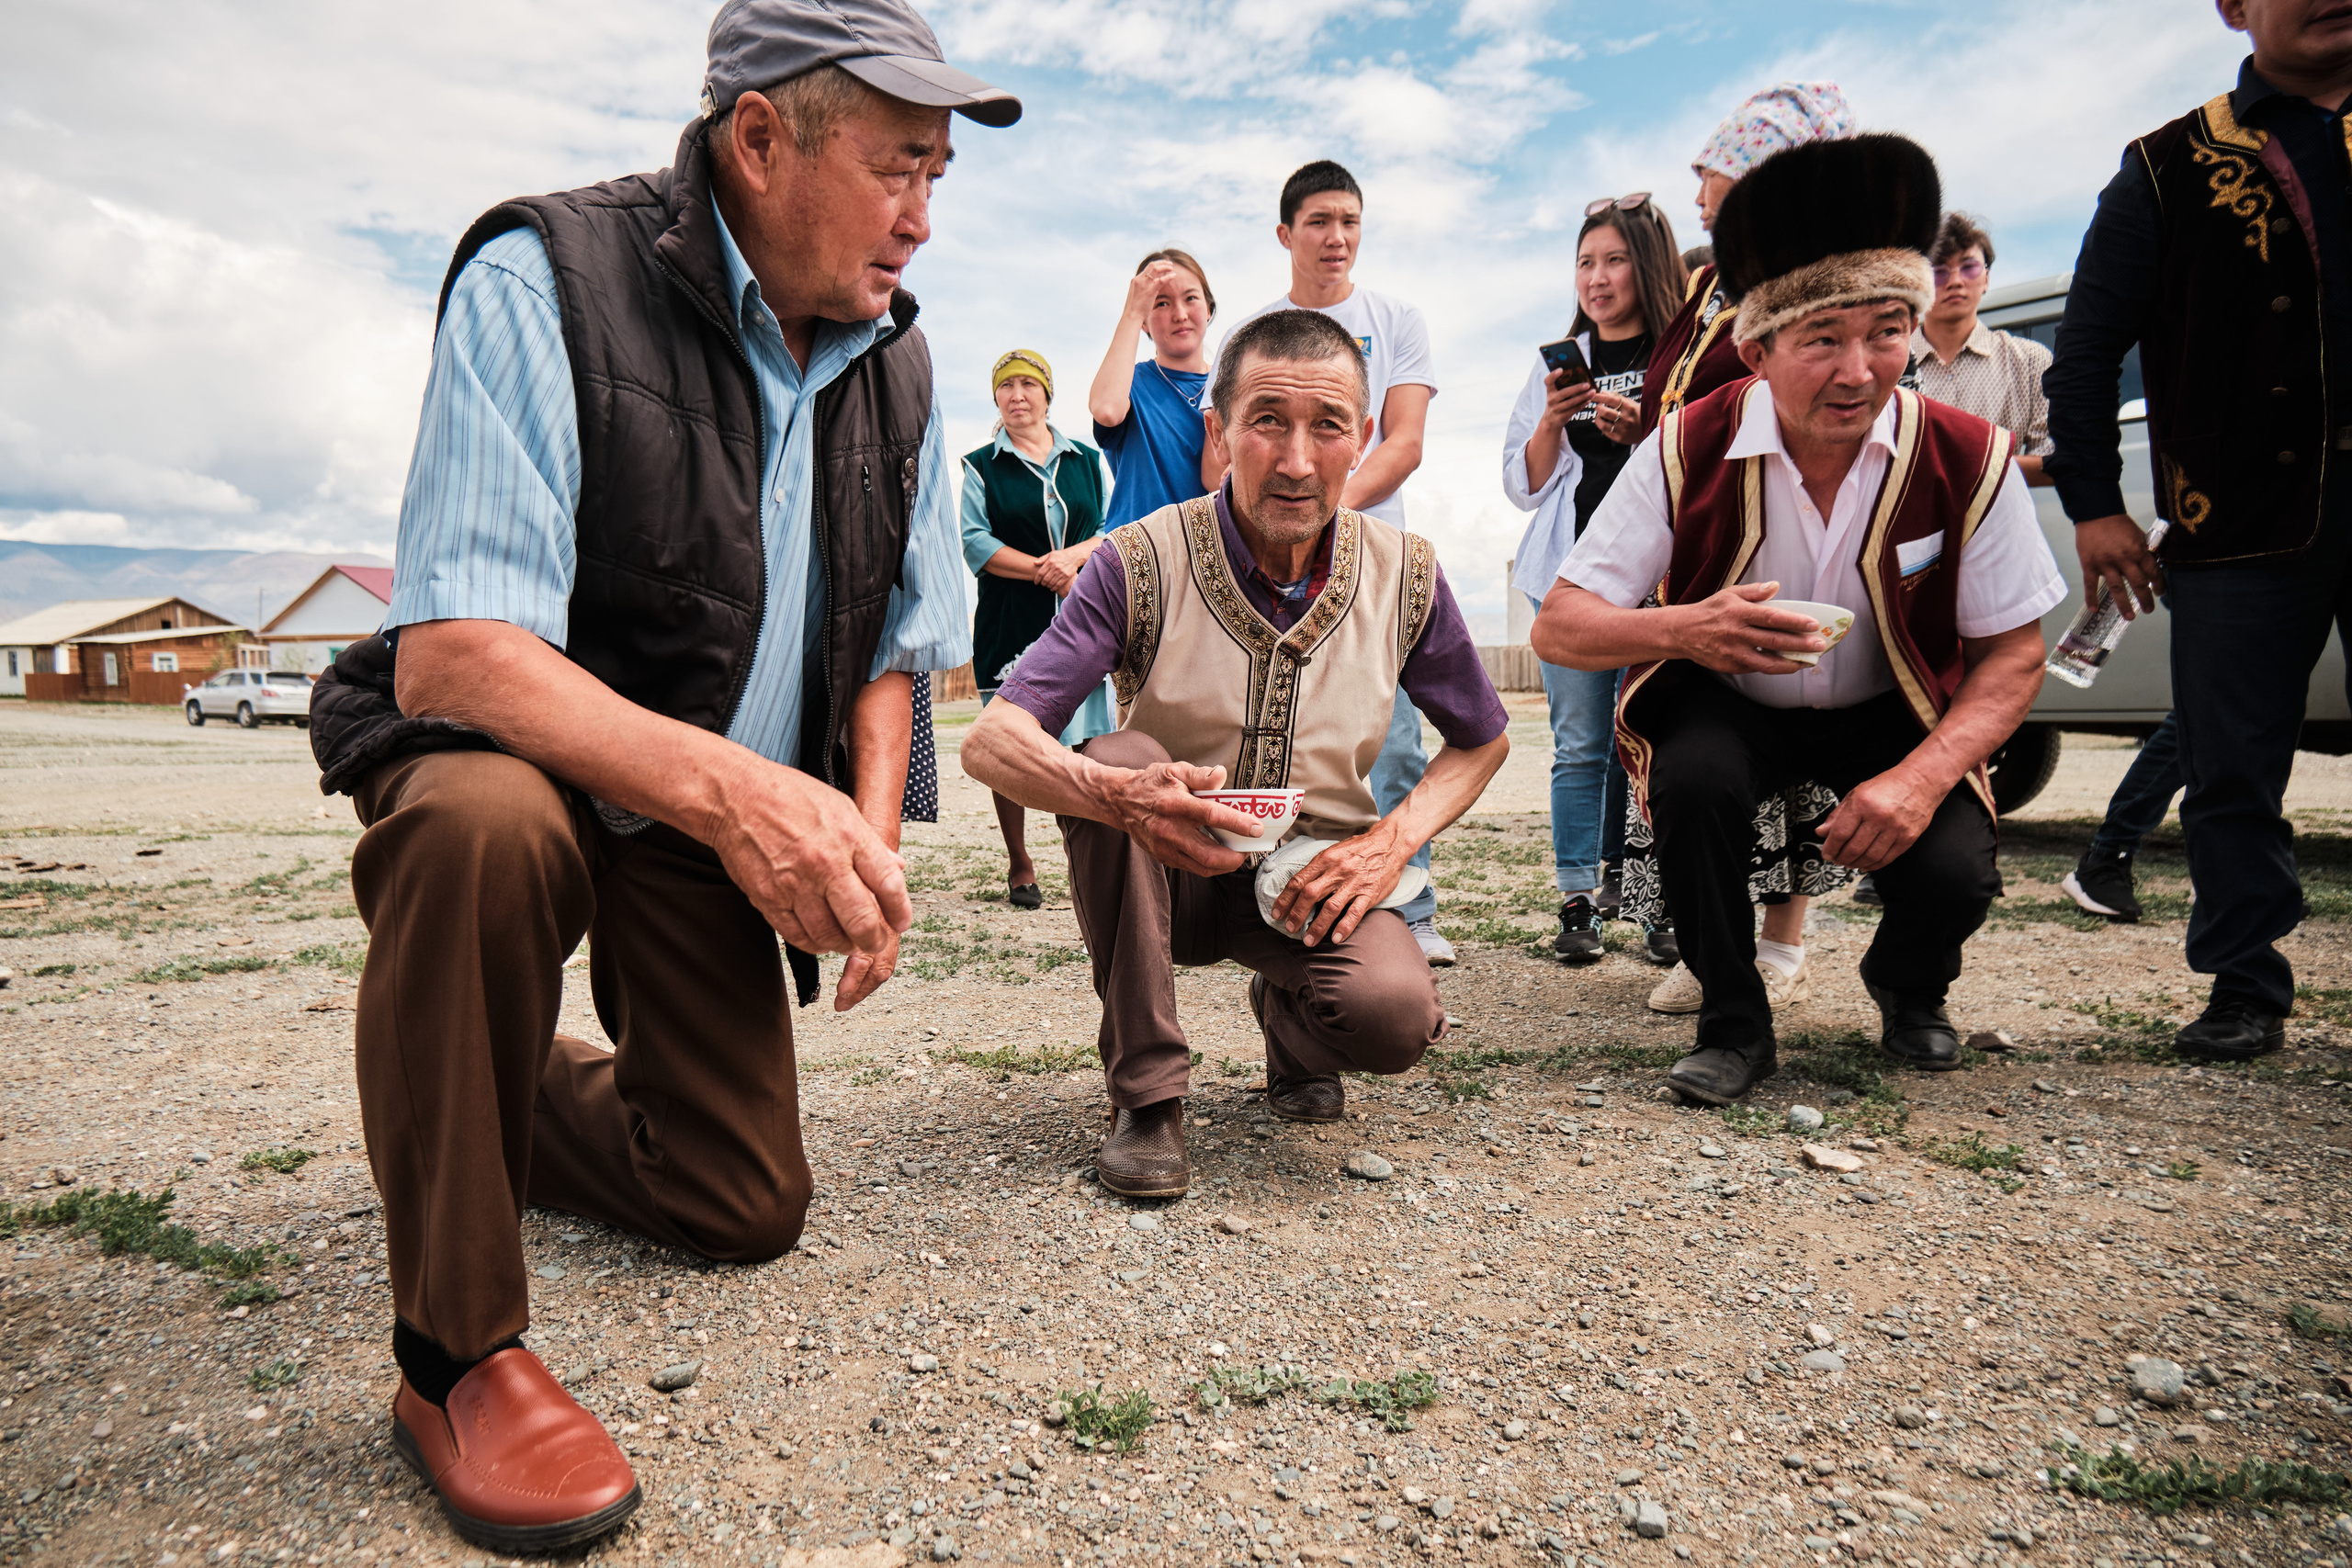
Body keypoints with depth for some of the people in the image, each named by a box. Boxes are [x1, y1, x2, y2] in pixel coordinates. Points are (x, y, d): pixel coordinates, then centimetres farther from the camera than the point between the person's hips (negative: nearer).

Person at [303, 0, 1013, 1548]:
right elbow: (448, 658, -30)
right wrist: (725, 784, -45)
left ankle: (511, 1096, 39)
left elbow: (894, 643, 7)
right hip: (504, 751, -5)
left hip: (728, 819, 5)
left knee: (750, 1210, 7)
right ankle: (454, 1351, -20)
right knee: (484, 827, -42)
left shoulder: (895, 359, -2)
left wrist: (865, 836, -10)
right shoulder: (547, 281, -20)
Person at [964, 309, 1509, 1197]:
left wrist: (1392, 840, -11)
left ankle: (1288, 1021, 10)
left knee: (1393, 1015, -30)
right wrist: (1119, 794, -46)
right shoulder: (1143, 564, -16)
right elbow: (990, 742, -24)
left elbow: (1481, 740, 8)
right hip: (1166, 877, 0)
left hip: (1314, 880, 1)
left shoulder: (1405, 576, -7)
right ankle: (1146, 1092, -18)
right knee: (1115, 763, -32)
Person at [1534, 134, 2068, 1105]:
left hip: (1891, 714, 1)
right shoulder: (1688, 450, -19)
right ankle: (1733, 1023, -9)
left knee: (1956, 873, -25)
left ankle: (1907, 990, 16)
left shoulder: (1969, 461, -17)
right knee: (1693, 775, -34)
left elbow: (2014, 654, -9)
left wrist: (1922, 777, -28)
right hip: (1724, 704, 0)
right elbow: (1558, 629, -20)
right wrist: (1682, 629, -42)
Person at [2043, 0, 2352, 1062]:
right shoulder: (2173, 168, 8)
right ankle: (2246, 991, 13)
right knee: (2232, 773, 2)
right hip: (2244, 527, -2)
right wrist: (2092, 504, -3)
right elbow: (2086, 347, 5)